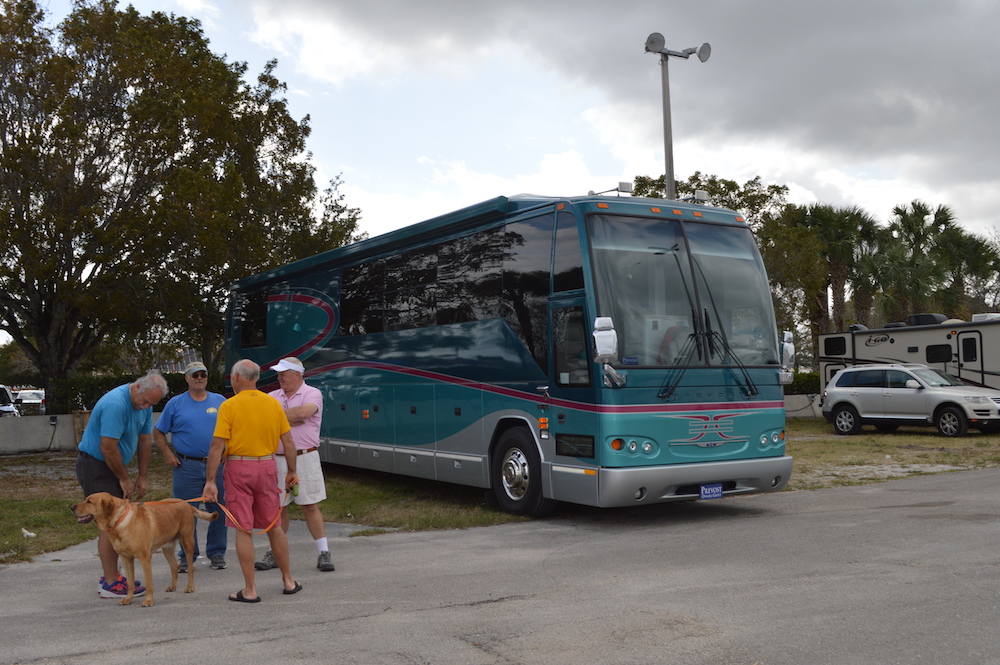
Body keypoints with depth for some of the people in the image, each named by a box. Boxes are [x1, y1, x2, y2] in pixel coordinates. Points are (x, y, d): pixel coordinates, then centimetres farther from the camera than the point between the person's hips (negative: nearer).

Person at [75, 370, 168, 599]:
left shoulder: (145, 405, 2)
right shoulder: (116, 404, -27)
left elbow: (144, 441, 8)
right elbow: (108, 447, -25)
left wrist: (143, 477, 6)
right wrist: (124, 479, -14)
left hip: (112, 466, 9)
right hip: (94, 465, -9)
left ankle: (111, 576, 21)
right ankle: (110, 584, -4)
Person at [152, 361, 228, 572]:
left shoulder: (220, 402, 8)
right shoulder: (176, 403, 5)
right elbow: (158, 432, 9)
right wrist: (167, 454, -2)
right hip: (187, 466, -1)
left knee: (219, 511, 5)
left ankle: (217, 553, 17)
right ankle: (187, 555, 15)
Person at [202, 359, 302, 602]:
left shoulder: (229, 406, -8)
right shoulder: (273, 403, 4)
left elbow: (217, 446, -12)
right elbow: (288, 441, 6)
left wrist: (210, 481, -9)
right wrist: (292, 471, 16)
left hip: (238, 468, -4)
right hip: (267, 466, 4)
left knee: (243, 530, 2)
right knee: (274, 526, 15)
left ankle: (250, 590, 5)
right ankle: (289, 581, 23)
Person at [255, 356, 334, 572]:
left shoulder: (312, 394, -3)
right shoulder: (273, 396, 12)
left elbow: (303, 411, -24)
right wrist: (291, 419, -12)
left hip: (305, 458, -4)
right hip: (277, 459, 4)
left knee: (310, 506, -2)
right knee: (278, 507, 9)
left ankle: (324, 553, 5)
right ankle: (275, 552, 20)